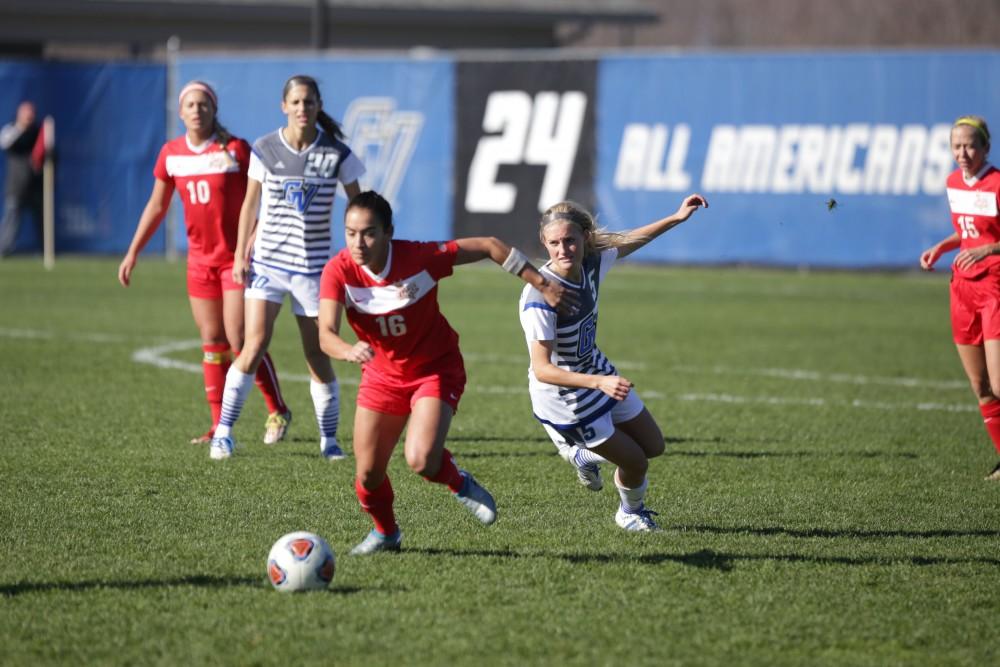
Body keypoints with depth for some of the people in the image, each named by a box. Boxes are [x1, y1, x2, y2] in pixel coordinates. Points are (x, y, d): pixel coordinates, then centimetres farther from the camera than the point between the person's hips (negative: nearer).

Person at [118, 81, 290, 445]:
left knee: (240, 341, -8)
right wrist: (132, 253, 13)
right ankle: (219, 426, 10)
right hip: (200, 259, 5)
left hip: (237, 257, -5)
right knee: (212, 344, 5)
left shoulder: (235, 149, -10)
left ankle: (277, 412, 8)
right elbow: (156, 207, 13)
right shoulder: (171, 153, 4)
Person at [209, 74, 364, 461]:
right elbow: (250, 204, 8)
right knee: (254, 346, -13)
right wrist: (240, 255, 5)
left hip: (313, 265, 0)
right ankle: (223, 430, -5)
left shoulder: (336, 154, -3)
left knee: (318, 357, 3)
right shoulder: (265, 150, -1)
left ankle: (329, 438, 17)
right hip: (267, 262, 0)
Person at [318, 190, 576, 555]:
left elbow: (489, 247, -15)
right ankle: (385, 532, 36)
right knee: (367, 474, 3)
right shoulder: (339, 271, -21)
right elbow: (326, 333, -32)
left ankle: (460, 484, 12)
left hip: (435, 370, -3)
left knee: (421, 460, -24)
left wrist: (542, 284, -10)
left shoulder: (419, 258, -26)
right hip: (382, 375, 3)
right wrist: (349, 351, -56)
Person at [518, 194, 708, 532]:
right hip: (561, 397, -7)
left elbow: (627, 242, 9)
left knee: (653, 445, 17)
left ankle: (582, 454, 42)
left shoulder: (592, 263, -14)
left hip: (597, 372, 8)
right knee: (635, 462, 3)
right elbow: (542, 369, -35)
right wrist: (599, 382, -44)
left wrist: (677, 217, 8)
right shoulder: (539, 298, -34)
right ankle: (630, 513, 37)